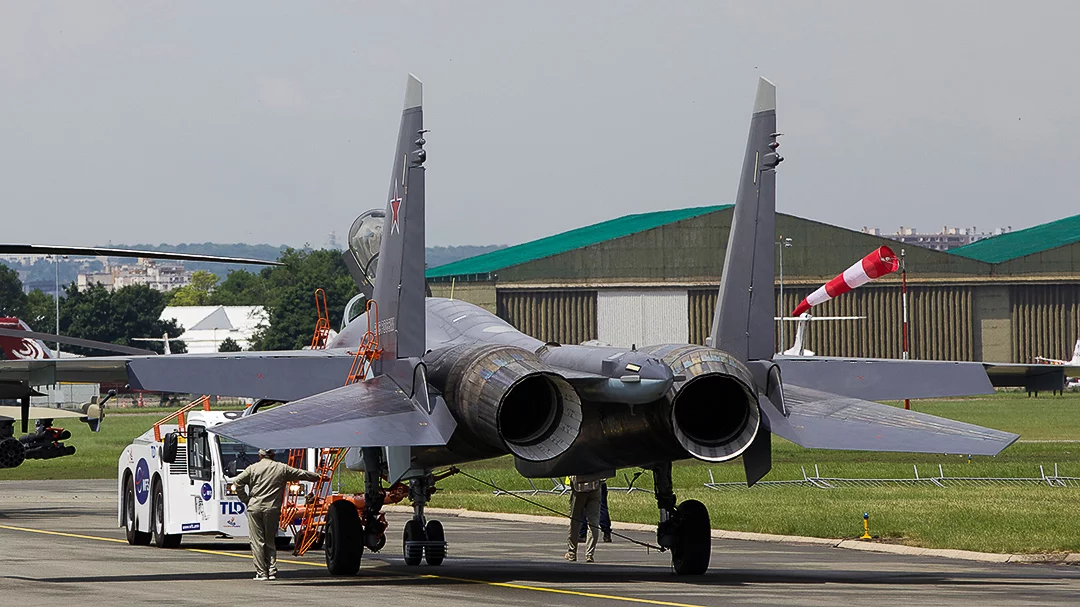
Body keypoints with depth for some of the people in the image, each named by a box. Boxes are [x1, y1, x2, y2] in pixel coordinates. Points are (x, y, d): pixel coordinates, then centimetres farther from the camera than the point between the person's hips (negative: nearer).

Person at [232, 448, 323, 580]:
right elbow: (303, 474, 17)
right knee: (270, 541, 12)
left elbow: (237, 482, -3)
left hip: (255, 508, -2)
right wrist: (319, 477, 32)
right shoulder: (283, 469, 8)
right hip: (272, 509, 2)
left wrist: (245, 499, 6)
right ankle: (272, 571, 4)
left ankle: (261, 573, -1)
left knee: (257, 541, 2)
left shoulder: (253, 468, 4)